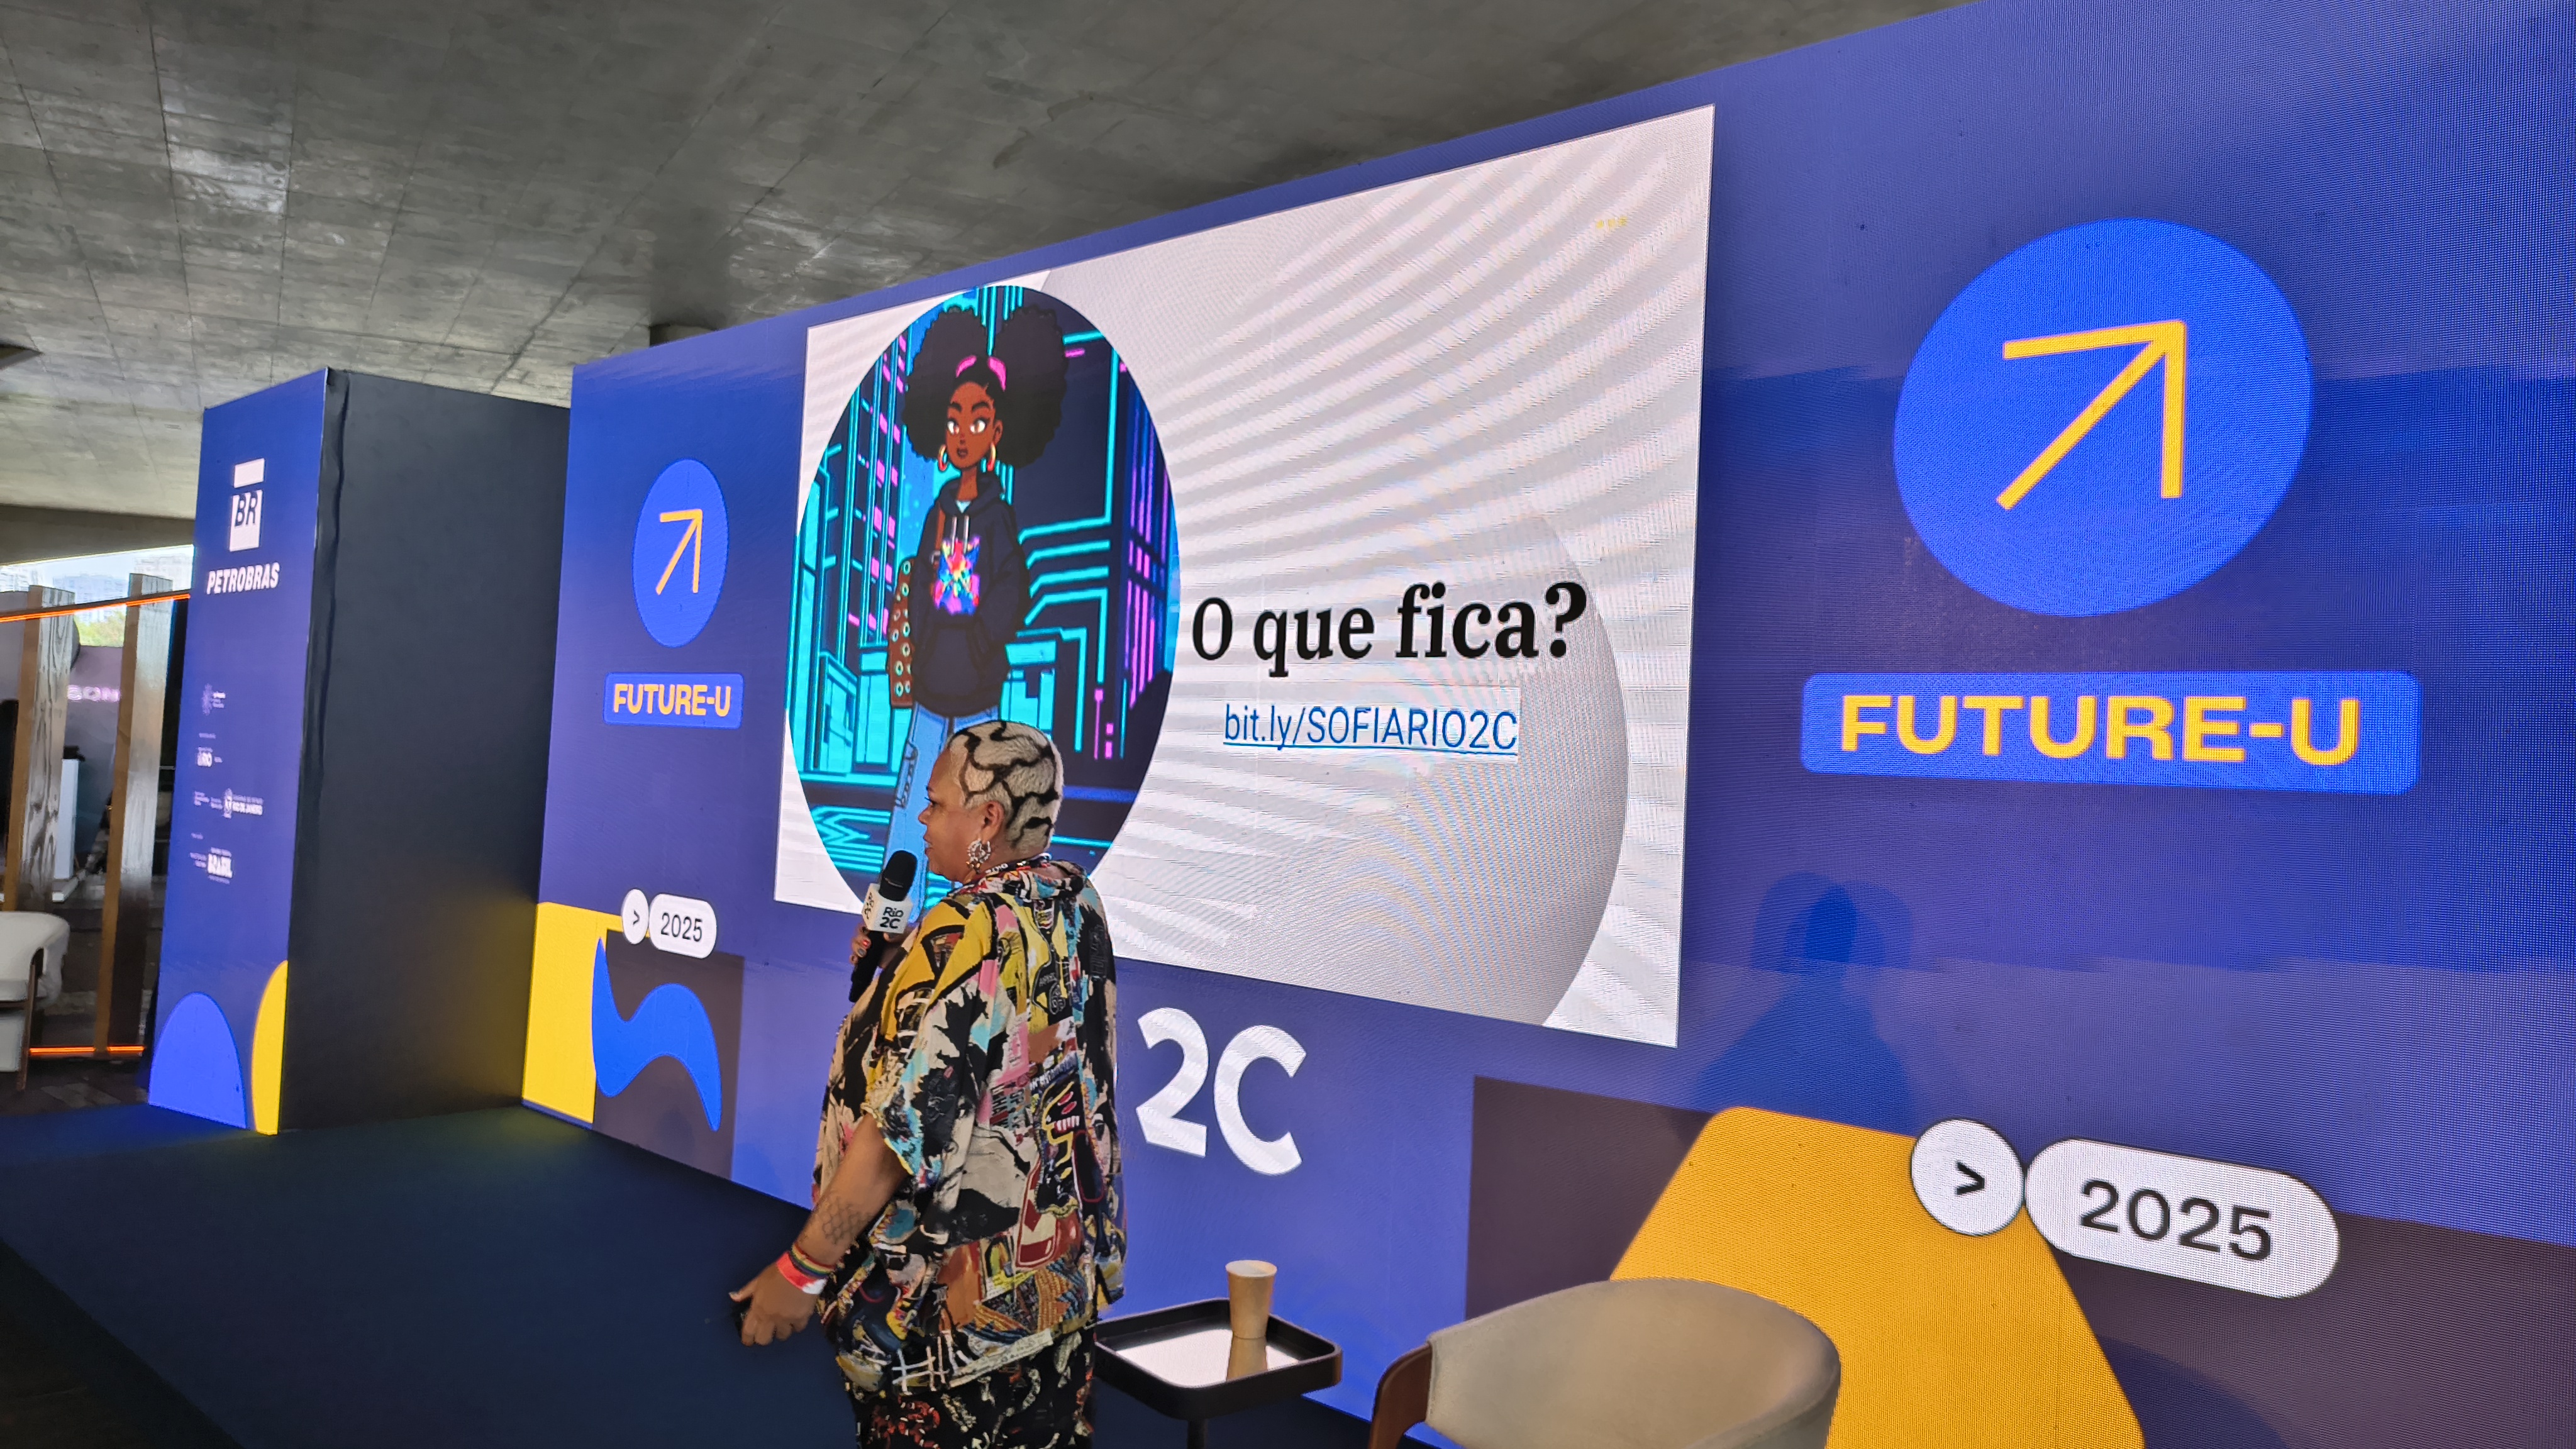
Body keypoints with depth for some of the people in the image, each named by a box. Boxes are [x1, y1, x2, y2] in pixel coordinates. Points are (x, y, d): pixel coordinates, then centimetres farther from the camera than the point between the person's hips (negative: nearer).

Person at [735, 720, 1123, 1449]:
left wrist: (802, 1270, -17)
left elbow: (901, 1131, -25)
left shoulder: (967, 937, -24)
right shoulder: (1078, 904, 0)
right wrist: (895, 970, 5)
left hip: (955, 1303, -8)